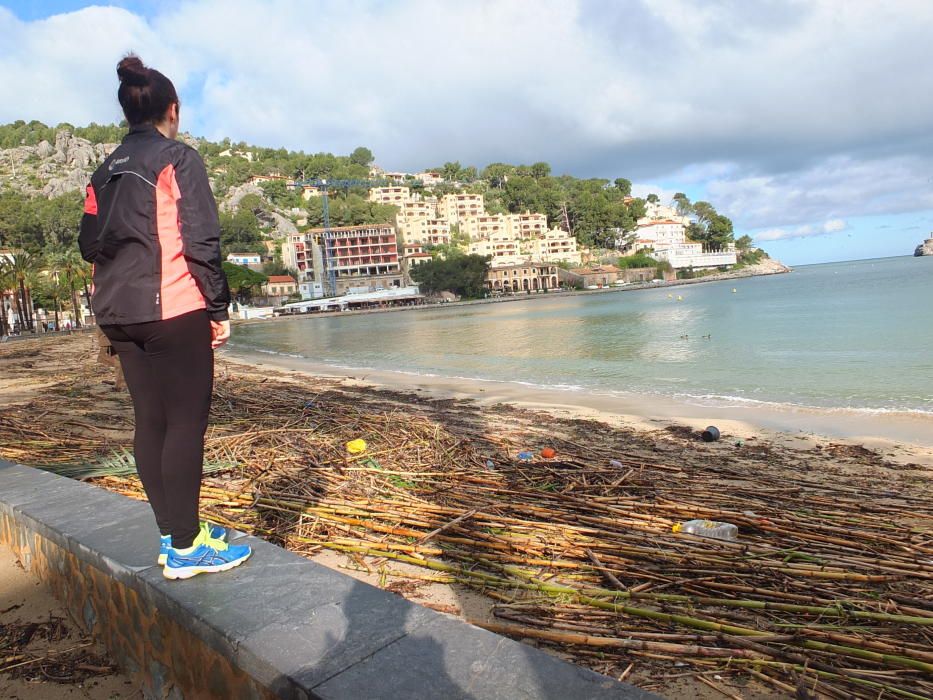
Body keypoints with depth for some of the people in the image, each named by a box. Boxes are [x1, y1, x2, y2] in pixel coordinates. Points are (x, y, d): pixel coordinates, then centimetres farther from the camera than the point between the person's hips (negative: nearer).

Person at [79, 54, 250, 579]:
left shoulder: (106, 171, 16)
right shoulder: (179, 158, -4)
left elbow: (91, 243, 14)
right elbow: (201, 241, -11)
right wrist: (219, 308, -8)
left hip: (121, 315, 7)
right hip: (174, 310, -7)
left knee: (150, 423, 9)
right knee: (186, 423, -4)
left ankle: (173, 535, 19)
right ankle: (186, 547, 1)